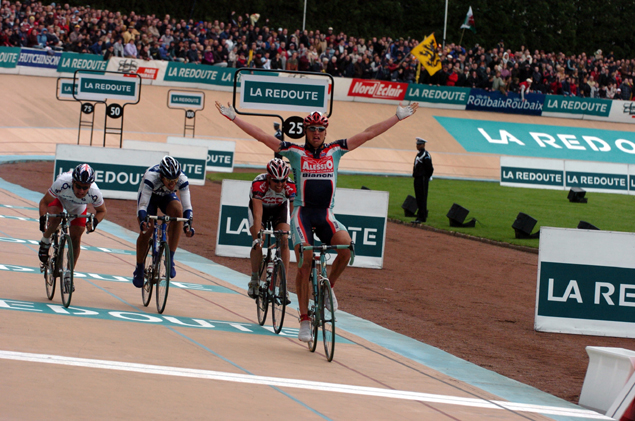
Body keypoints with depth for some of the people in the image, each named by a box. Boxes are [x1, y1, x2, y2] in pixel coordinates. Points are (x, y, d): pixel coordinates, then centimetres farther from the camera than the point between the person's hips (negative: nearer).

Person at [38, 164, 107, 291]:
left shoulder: (94, 194, -38)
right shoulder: (62, 183, -44)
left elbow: (102, 211, -15)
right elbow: (44, 202, -28)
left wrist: (94, 222, -34)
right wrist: (42, 219, -43)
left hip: (78, 207, 1)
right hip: (59, 199, -1)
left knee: (76, 238, -5)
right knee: (55, 218, -32)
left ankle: (68, 275, 12)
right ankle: (45, 242, -1)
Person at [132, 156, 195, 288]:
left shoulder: (182, 180, -33)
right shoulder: (151, 177, -40)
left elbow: (186, 206, -32)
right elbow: (143, 204, -39)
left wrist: (187, 224, -49)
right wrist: (143, 221, -57)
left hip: (167, 197, 2)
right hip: (148, 196, -2)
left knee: (178, 211, -31)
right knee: (146, 230, -19)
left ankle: (170, 259, -22)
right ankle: (139, 269, 5)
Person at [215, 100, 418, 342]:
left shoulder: (335, 151, 9)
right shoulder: (295, 152, 3)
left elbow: (369, 134, 11)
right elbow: (261, 136, 0)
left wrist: (399, 117, 11)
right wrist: (233, 117, -4)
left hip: (325, 215, 2)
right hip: (302, 213, -2)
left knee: (346, 245, -27)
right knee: (305, 264, -14)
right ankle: (304, 320, -4)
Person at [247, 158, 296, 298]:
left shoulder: (290, 187, -33)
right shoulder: (258, 184, -39)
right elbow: (258, 214, -43)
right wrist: (258, 236, -52)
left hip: (280, 208, 1)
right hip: (260, 206, -1)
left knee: (284, 242, -17)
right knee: (258, 243, -19)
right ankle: (254, 280, -1)